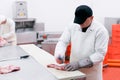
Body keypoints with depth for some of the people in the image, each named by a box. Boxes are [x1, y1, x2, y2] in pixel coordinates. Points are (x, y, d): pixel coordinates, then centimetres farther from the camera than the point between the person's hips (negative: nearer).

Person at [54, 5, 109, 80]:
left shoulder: (100, 30, -16)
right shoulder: (72, 26, -5)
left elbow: (100, 54, -18)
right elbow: (63, 41, -2)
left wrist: (79, 64, -25)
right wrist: (59, 54, -24)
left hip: (92, 72, -3)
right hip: (74, 69, 3)